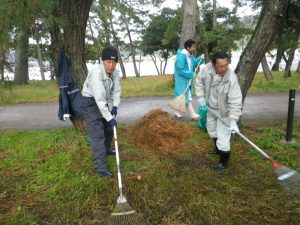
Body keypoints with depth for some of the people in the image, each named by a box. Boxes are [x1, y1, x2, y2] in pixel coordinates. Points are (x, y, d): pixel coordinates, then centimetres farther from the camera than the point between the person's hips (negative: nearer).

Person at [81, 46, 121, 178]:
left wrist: (115, 106, -17)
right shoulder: (96, 73, -32)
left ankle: (106, 149, 47)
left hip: (102, 102, 8)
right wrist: (109, 117, -36)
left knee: (108, 127, 21)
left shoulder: (115, 73, -6)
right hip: (90, 102, -8)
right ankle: (100, 167, -5)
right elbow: (99, 98, -36)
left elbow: (116, 91, -2)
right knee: (97, 134, -11)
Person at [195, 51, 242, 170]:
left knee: (223, 137, -2)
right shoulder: (207, 68, -21)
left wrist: (233, 120, -37)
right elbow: (199, 80, 1)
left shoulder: (231, 78, -33)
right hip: (211, 107, 6)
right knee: (212, 130, 27)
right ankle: (218, 148, 54)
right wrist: (201, 96, -7)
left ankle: (224, 162, 20)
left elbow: (235, 101, -32)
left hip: (224, 111, -6)